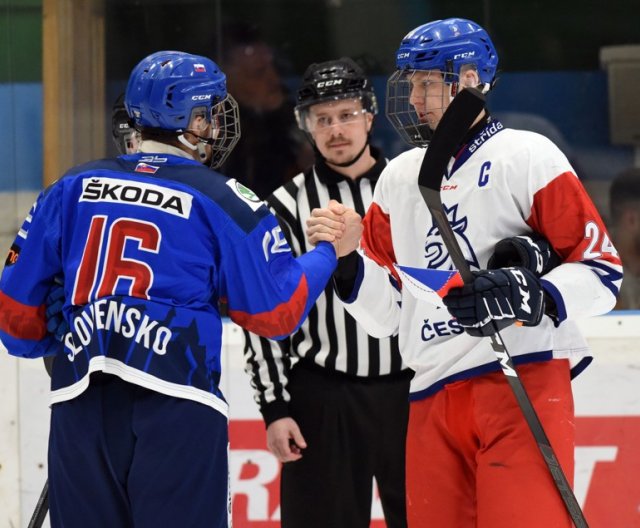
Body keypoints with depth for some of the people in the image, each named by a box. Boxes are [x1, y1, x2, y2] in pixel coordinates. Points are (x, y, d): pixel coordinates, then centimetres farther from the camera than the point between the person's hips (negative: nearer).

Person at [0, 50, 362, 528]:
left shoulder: (74, 189, 12)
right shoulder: (222, 201, 1)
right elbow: (276, 313, 4)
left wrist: (41, 344, 37)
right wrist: (330, 250, 20)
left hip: (80, 406, 4)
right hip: (175, 406, -4)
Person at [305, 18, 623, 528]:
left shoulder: (528, 157, -1)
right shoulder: (398, 178, 18)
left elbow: (601, 268, -5)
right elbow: (387, 312, 18)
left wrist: (537, 296, -22)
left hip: (523, 385, -6)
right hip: (433, 397, 6)